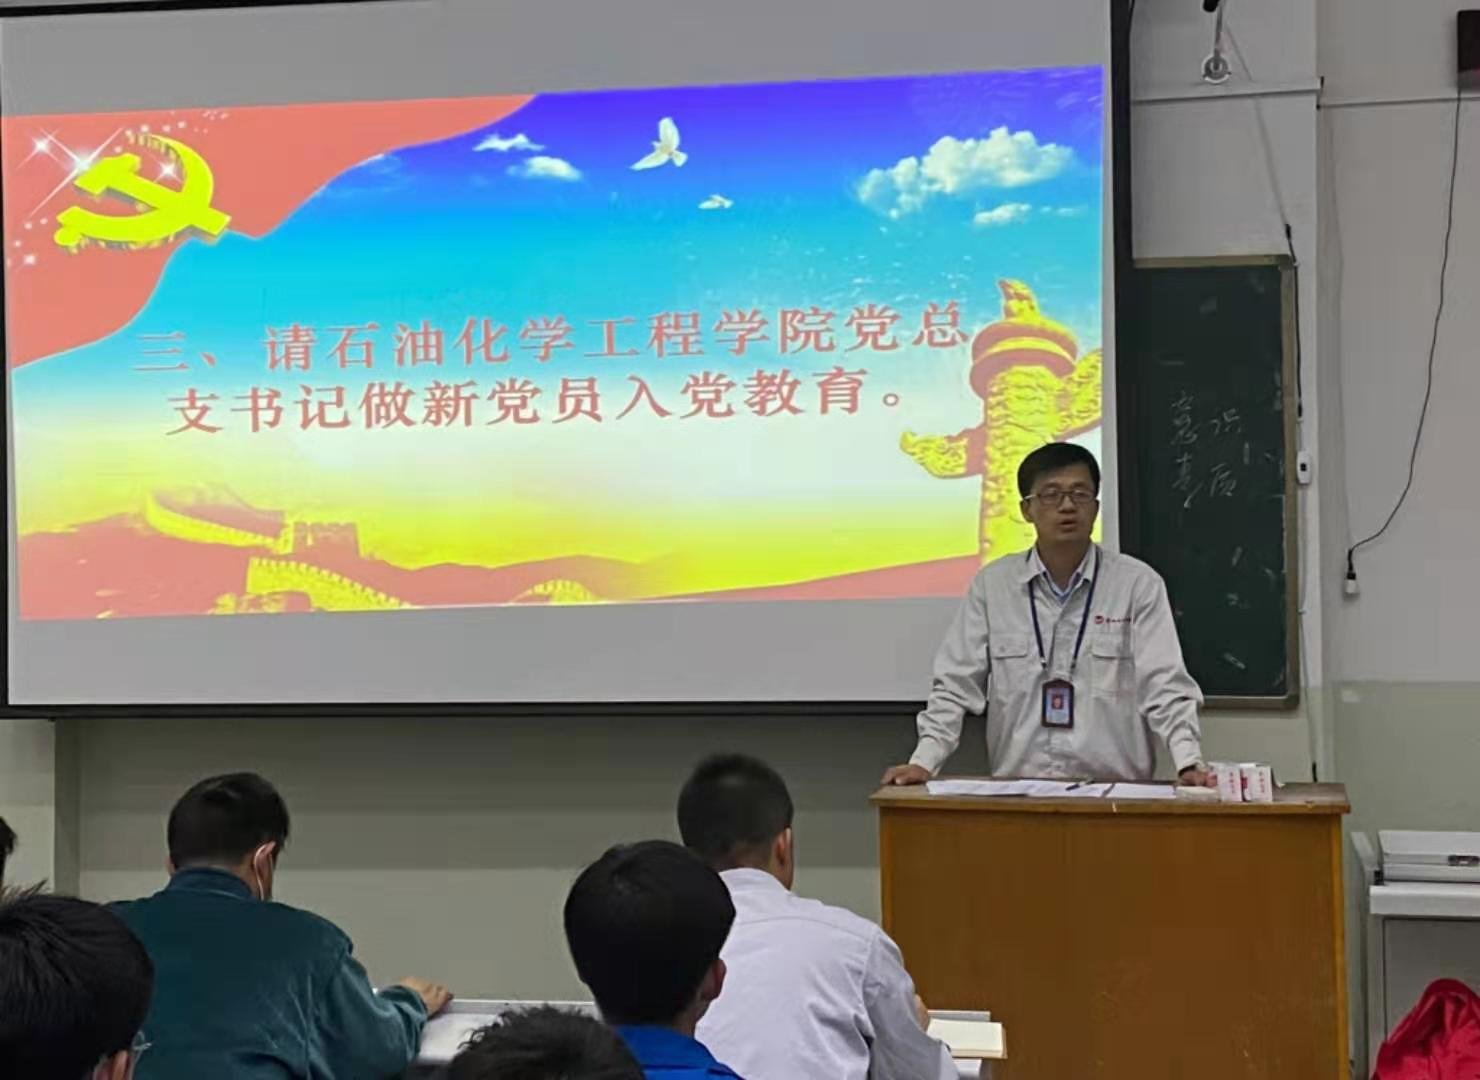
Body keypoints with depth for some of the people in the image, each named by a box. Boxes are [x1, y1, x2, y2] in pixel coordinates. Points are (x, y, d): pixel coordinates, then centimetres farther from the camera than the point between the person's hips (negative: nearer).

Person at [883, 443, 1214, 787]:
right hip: (1015, 788, 1)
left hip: (1114, 789, -1)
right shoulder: (991, 584, 7)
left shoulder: (1139, 584, 2)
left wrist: (1190, 764, -15)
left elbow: (1166, 688, -2)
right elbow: (955, 687, 7)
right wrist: (923, 763, -4)